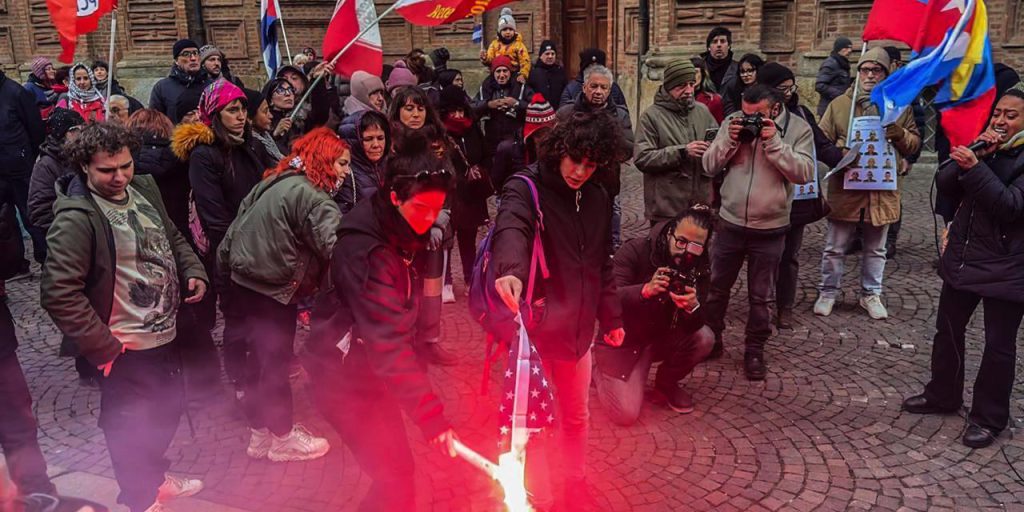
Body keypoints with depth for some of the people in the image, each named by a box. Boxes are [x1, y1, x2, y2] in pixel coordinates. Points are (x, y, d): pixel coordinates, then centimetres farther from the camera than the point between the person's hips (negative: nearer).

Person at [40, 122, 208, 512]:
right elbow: (59, 296, -24)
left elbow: (173, 238, 17)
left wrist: (194, 272, 0)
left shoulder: (143, 189, 1)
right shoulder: (76, 219, -22)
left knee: (169, 407, 25)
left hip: (165, 334, 8)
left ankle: (156, 476, 51)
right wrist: (103, 347, -22)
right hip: (125, 349, -8)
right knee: (129, 426, 11)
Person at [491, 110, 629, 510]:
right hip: (532, 326, -5)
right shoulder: (526, 189, -16)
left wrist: (612, 316, 16)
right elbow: (510, 230, -38)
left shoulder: (598, 199, 4)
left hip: (577, 327, 6)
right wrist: (511, 270, -59)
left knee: (576, 416, 21)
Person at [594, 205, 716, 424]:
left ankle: (668, 382, 7)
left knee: (704, 337, -22)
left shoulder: (698, 267, -9)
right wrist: (646, 290, -47)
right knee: (626, 414, -16)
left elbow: (693, 326, -16)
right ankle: (602, 373, 16)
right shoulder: (635, 250, -21)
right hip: (621, 340, -4)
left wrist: (693, 306, -39)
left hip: (660, 338, 5)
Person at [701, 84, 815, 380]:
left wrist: (773, 142, -23)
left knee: (761, 296, 10)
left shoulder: (798, 128, -7)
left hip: (770, 229, -2)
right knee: (716, 287, 13)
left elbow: (805, 173, -17)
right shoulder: (733, 122, -1)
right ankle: (711, 340, 31)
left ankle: (755, 350, 26)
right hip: (730, 222, 2)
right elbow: (709, 166, -1)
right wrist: (730, 140, -17)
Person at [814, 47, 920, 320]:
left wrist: (900, 134, -15)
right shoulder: (839, 104, 0)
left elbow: (914, 144, 6)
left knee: (875, 249, 15)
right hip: (844, 188, -2)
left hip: (882, 190, 2)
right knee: (835, 247, 8)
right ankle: (828, 292, 24)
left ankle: (871, 294, 31)